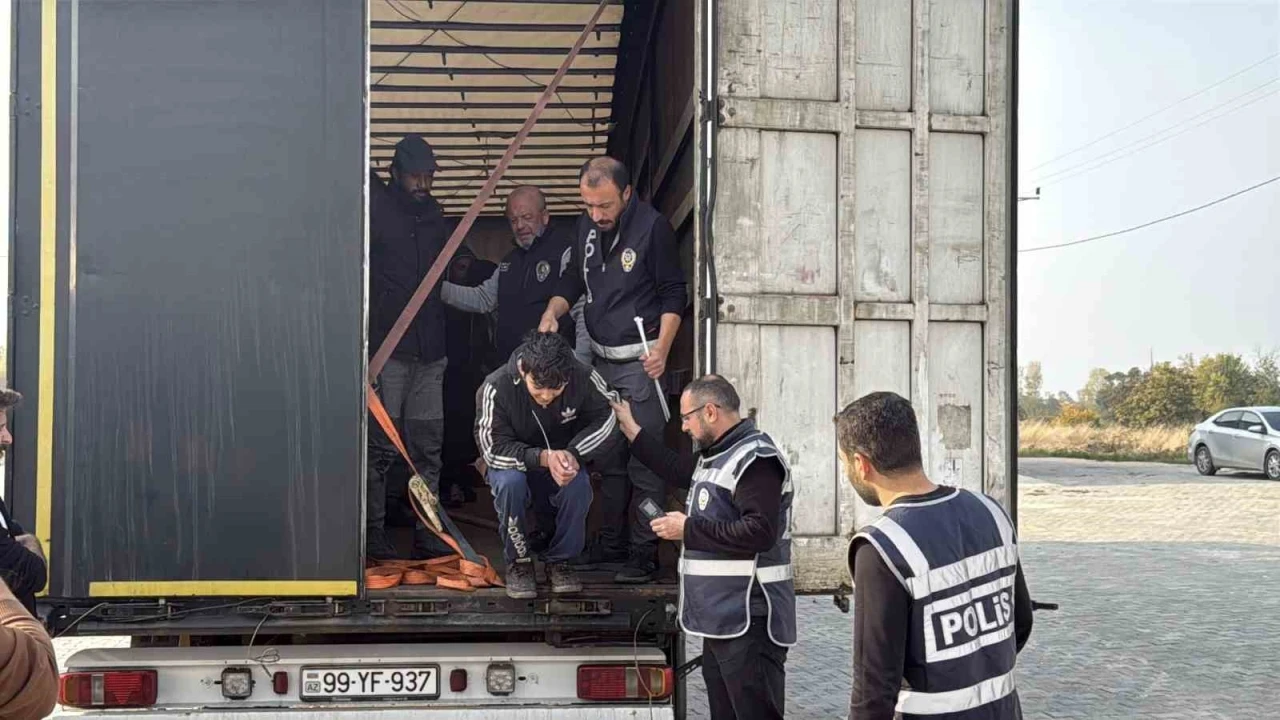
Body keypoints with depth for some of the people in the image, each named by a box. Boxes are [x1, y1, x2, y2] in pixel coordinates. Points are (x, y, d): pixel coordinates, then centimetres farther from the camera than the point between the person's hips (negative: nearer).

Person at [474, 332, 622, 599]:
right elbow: (493, 448, -25)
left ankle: (559, 560, -9)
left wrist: (572, 454, -30)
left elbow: (608, 422, -13)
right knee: (509, 482, -35)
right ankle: (518, 561, -12)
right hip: (514, 466, -1)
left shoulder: (583, 378, -21)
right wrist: (543, 457, -40)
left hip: (563, 465, 1)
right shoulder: (496, 387, -26)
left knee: (579, 483, -32)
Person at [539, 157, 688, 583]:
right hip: (601, 359, 7)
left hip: (640, 361, -7)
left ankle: (645, 553, 3)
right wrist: (553, 311, -2)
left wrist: (662, 348, -19)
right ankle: (612, 543, 24)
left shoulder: (652, 227, -12)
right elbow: (574, 281, 18)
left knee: (644, 460, -4)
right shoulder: (586, 227, 7)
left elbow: (674, 295, -8)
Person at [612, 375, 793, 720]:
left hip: (749, 623, -11)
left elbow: (760, 532, -26)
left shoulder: (755, 458, -17)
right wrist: (631, 430, 30)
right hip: (722, 619, 11)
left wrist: (690, 530, -18)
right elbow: (678, 470, 34)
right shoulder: (716, 455, 16)